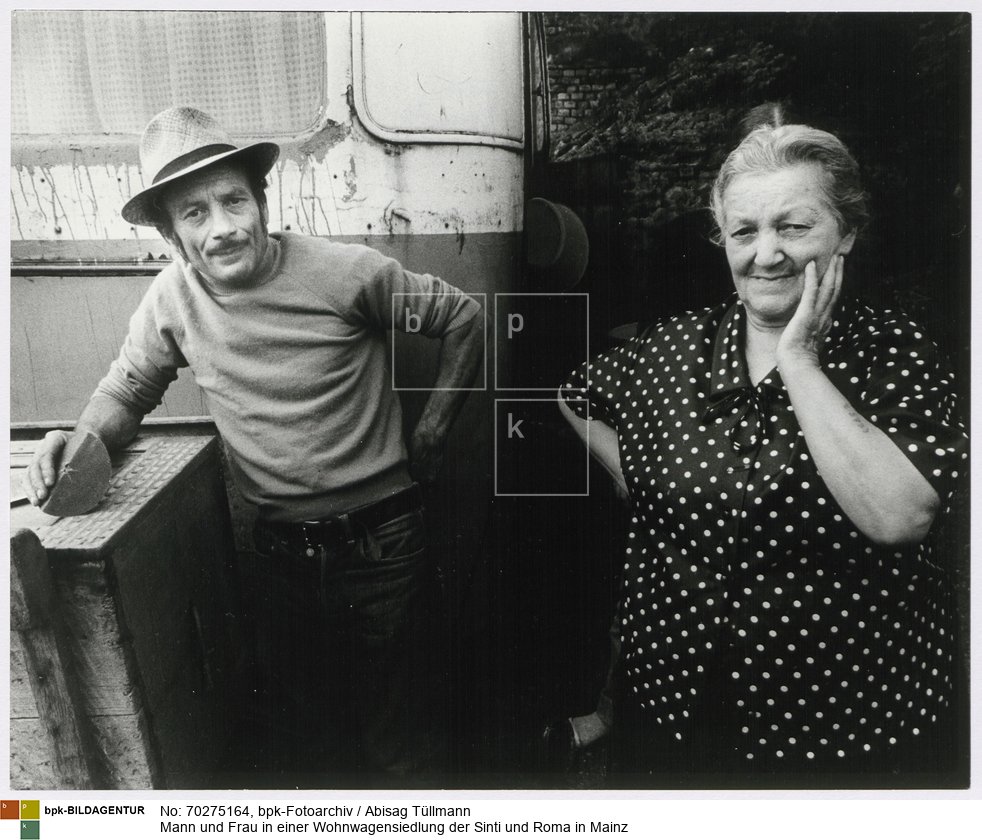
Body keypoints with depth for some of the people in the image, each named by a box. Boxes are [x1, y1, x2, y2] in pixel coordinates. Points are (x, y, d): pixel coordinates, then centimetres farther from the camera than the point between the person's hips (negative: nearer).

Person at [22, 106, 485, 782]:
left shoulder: (346, 273, -15)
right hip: (278, 551, 4)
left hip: (380, 543, -3)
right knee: (291, 731, 22)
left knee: (398, 743, 11)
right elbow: (127, 390, 10)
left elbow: (465, 319, -4)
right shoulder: (173, 300, -3)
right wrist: (84, 440, -12)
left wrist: (430, 434, -3)